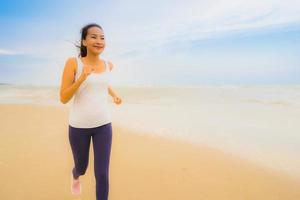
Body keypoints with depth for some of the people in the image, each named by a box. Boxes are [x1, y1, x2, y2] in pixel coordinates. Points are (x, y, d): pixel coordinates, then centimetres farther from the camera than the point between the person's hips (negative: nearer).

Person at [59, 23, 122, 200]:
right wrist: (82, 78, -26)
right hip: (79, 126, -2)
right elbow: (64, 98, -13)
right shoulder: (73, 63, -11)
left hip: (103, 125, 2)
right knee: (82, 167, 21)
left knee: (102, 174, 1)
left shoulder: (108, 65, 2)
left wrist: (115, 95, 10)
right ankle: (75, 175, 61)